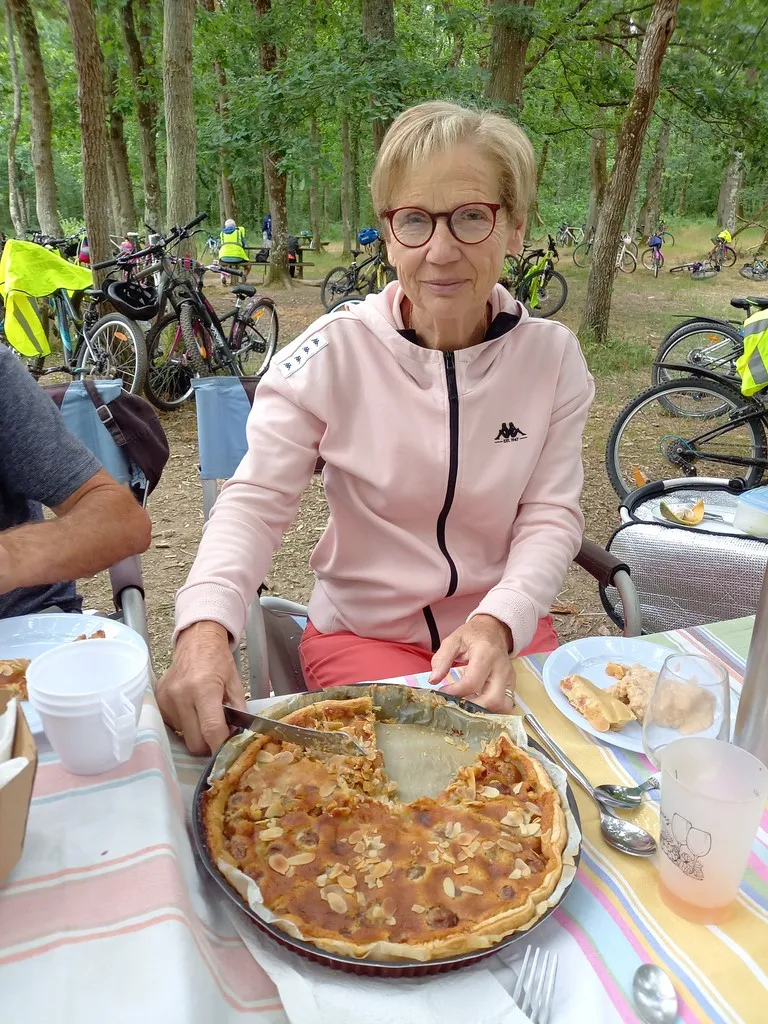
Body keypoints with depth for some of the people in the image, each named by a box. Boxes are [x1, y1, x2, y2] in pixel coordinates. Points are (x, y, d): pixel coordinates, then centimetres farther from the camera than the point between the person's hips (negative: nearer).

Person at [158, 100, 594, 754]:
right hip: (360, 633, -2)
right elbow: (256, 500, -14)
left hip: (508, 628, 3)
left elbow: (551, 516, -6)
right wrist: (205, 625, -32)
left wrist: (498, 623, -24)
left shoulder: (552, 356, -5)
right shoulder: (333, 352, -13)